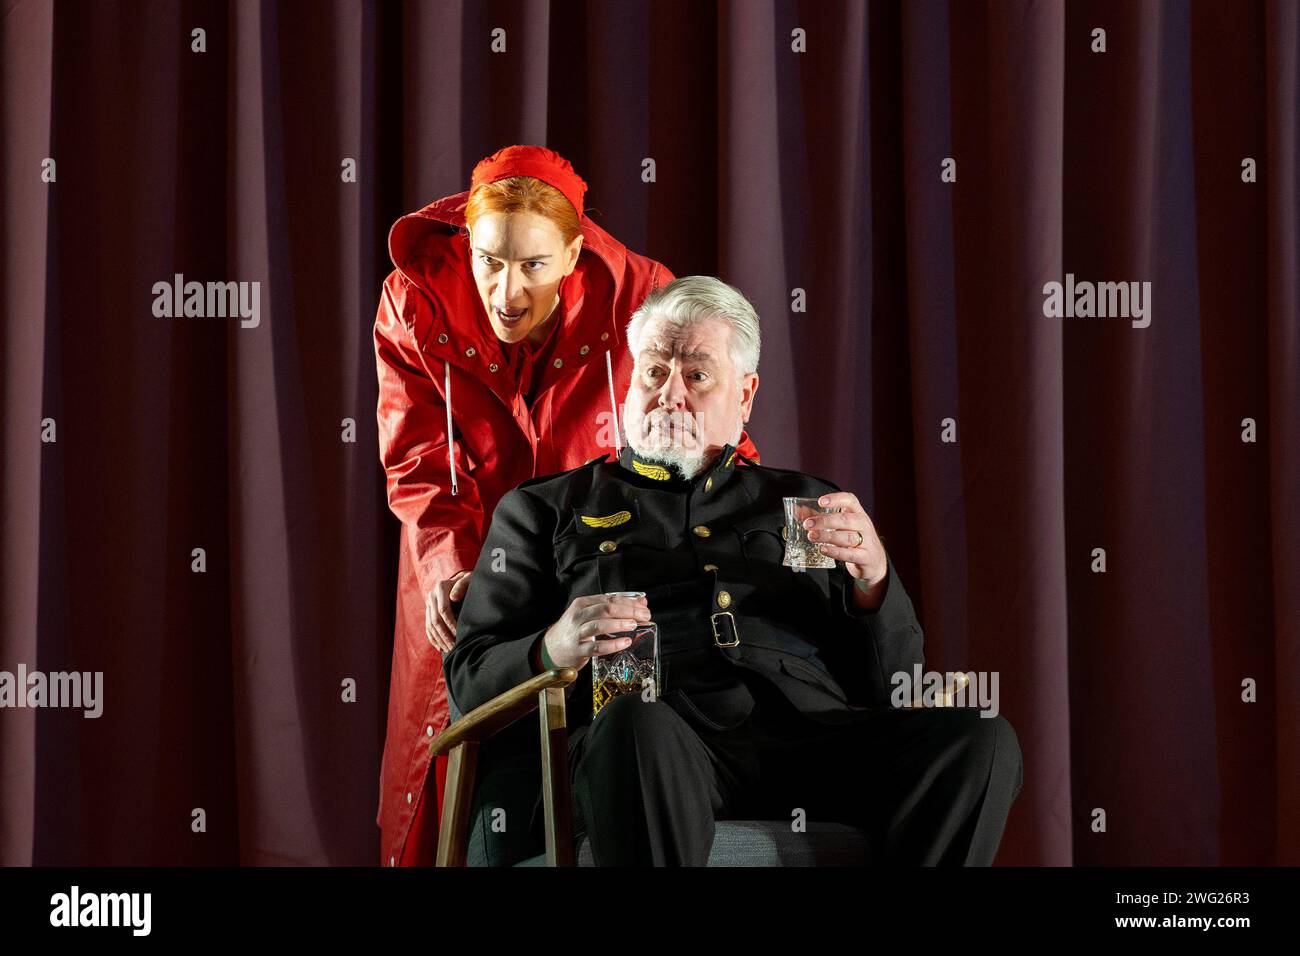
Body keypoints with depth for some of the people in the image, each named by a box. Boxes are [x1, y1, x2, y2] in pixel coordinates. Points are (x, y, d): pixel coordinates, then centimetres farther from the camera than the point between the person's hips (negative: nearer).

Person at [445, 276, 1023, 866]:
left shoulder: (803, 505, 28)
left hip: (812, 736, 3)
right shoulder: (544, 509, 22)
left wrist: (872, 581, 2)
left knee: (980, 739, -25)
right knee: (636, 726, -40)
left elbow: (894, 686, 22)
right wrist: (554, 651, -9)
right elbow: (469, 681, 13)